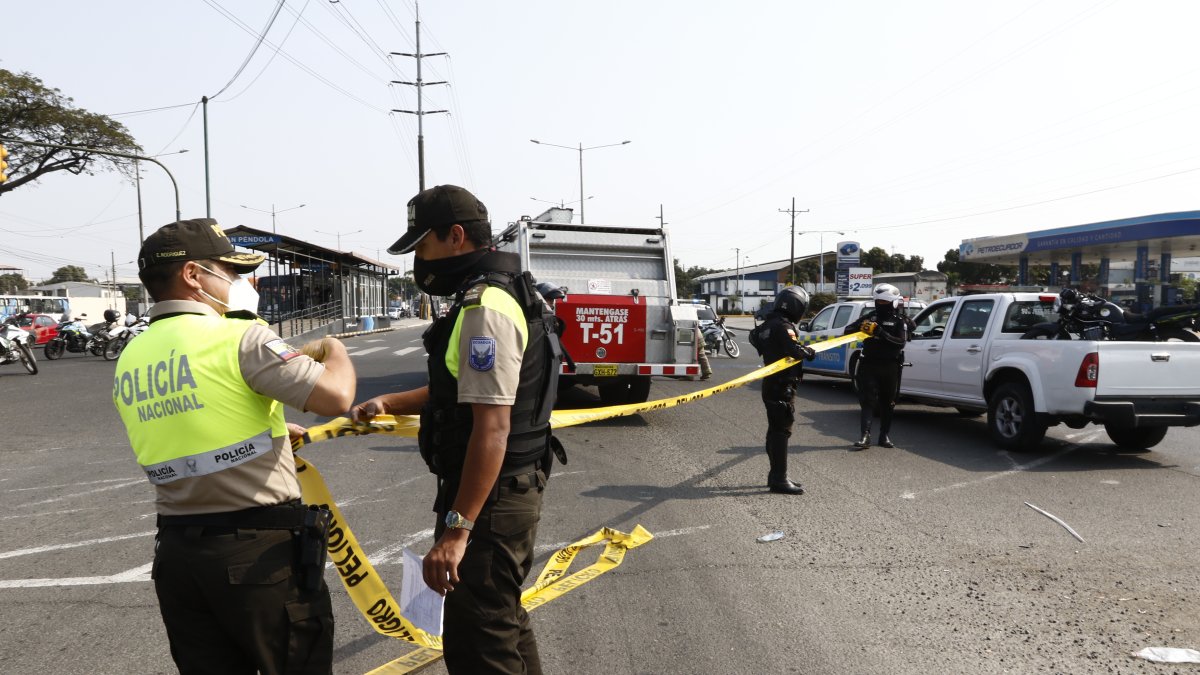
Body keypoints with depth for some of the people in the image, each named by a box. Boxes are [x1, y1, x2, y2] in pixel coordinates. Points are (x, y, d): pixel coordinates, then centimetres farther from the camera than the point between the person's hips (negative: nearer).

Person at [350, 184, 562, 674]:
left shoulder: (486, 308, -21)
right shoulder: (490, 296, 13)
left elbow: (492, 428, -27)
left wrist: (456, 529, -27)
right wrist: (388, 404, 17)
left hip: (490, 499, -11)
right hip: (507, 491, 11)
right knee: (503, 621, 24)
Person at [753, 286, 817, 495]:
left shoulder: (767, 325, 12)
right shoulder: (783, 326, -18)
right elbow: (795, 350, -29)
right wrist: (810, 352, -8)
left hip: (771, 384, 10)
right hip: (782, 386, -10)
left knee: (774, 430, 16)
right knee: (781, 432, -7)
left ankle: (776, 475, 24)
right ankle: (779, 480, -5)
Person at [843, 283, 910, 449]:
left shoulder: (900, 321, 0)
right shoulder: (870, 316, 8)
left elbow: (900, 342, -16)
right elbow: (847, 330, 4)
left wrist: (879, 332, -26)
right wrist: (859, 326, -18)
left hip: (890, 368, -1)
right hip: (869, 365, 1)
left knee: (887, 403, 8)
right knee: (867, 400, -6)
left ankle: (885, 436, 18)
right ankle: (865, 436, -11)